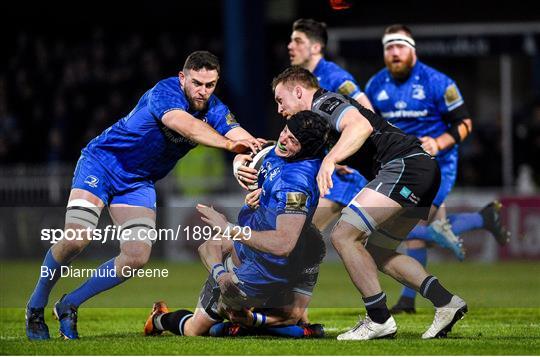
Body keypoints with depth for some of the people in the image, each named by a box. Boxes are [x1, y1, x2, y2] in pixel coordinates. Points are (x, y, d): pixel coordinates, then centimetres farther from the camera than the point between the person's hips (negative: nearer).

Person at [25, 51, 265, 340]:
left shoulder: (214, 110, -7)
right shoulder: (165, 93, -26)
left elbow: (239, 136, -22)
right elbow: (187, 125, -45)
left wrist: (249, 146, -47)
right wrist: (228, 143, -59)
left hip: (139, 183, 6)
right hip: (102, 163, -6)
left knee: (137, 257, -9)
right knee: (76, 240, -20)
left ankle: (69, 305, 10)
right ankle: (36, 305, 3)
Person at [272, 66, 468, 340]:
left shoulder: (324, 103, -3)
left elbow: (361, 126, -25)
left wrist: (329, 160, -37)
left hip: (406, 165, -11)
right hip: (423, 173, 11)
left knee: (343, 235, -14)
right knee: (376, 253, 18)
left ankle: (379, 319, -10)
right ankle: (446, 302, 12)